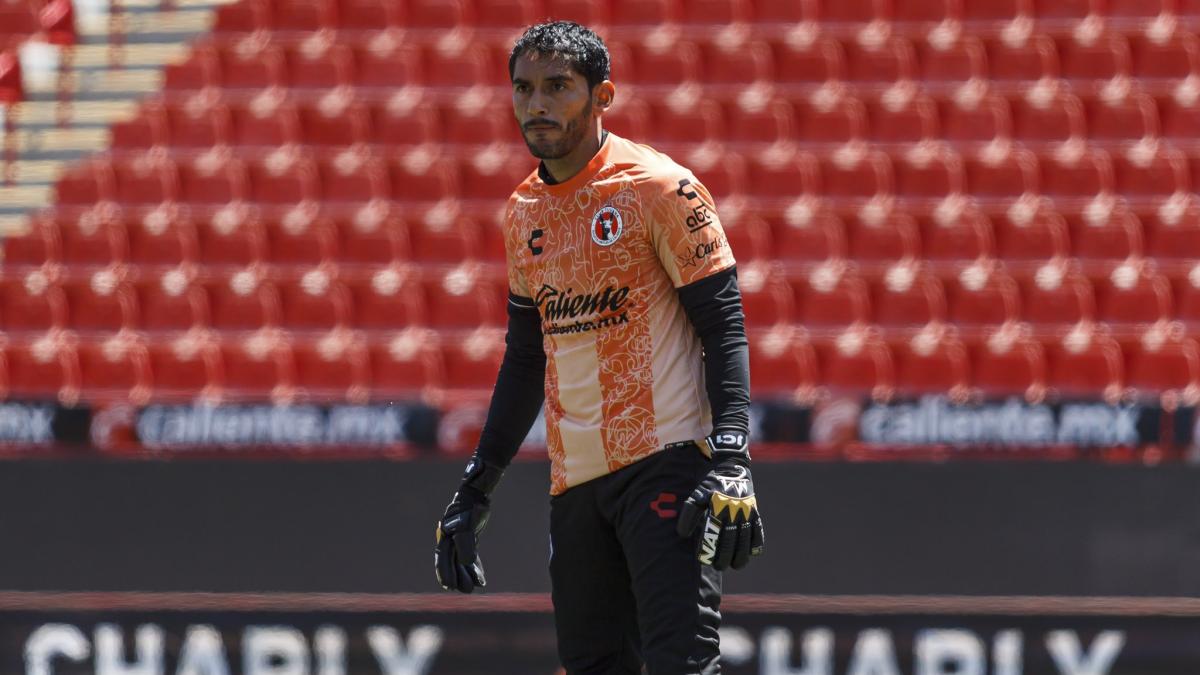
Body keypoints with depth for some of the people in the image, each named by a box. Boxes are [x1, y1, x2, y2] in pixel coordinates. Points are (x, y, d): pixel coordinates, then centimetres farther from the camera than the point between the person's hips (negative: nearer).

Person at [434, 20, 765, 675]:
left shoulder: (660, 190, -6)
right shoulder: (524, 213, 14)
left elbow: (724, 328, -9)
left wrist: (731, 463, -20)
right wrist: (475, 489, 19)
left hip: (664, 463, -7)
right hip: (576, 479, 7)